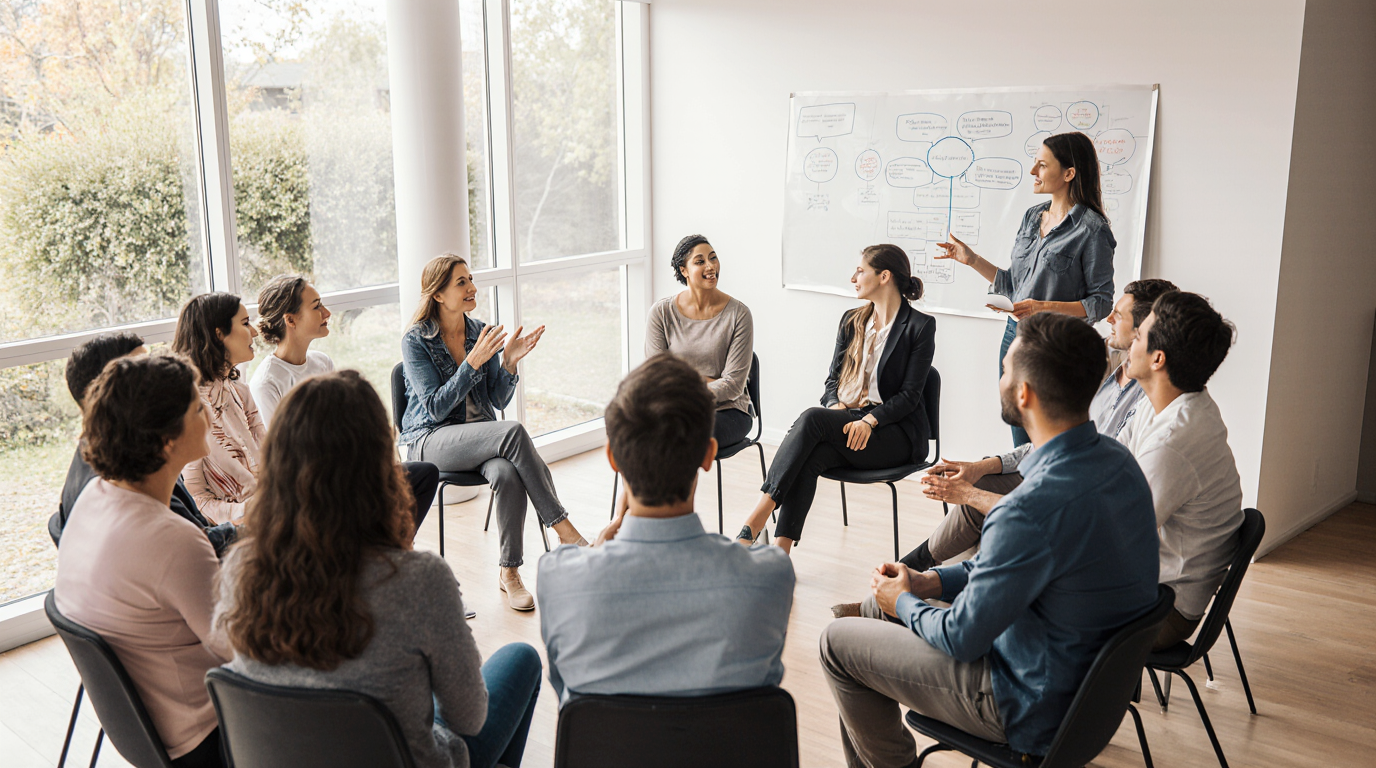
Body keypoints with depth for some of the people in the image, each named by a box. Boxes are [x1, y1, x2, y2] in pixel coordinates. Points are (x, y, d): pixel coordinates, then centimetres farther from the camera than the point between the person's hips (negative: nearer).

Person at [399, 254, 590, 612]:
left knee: (507, 473, -33)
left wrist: (509, 361, -12)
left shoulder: (481, 332, 7)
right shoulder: (416, 341, -7)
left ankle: (509, 572, -22)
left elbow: (499, 401, 6)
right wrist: (473, 362, -23)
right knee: (513, 431, -33)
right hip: (430, 441, -4)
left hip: (481, 433, 5)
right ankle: (564, 531, -28)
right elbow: (436, 408, -15)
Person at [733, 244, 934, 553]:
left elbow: (910, 395, -8)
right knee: (808, 458, -30)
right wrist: (836, 407, -8)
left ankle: (754, 523, -36)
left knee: (811, 418, -31)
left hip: (895, 432, -5)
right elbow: (833, 377, 14)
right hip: (844, 419, 5)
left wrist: (869, 421, -21)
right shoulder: (852, 320, 16)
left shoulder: (921, 326, -3)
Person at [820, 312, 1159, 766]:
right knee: (883, 602, 21)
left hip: (1038, 710, -9)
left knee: (837, 643, 4)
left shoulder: (1034, 508, -35)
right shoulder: (1116, 458, -6)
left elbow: (961, 638, -22)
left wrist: (904, 602, -1)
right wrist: (929, 582, 5)